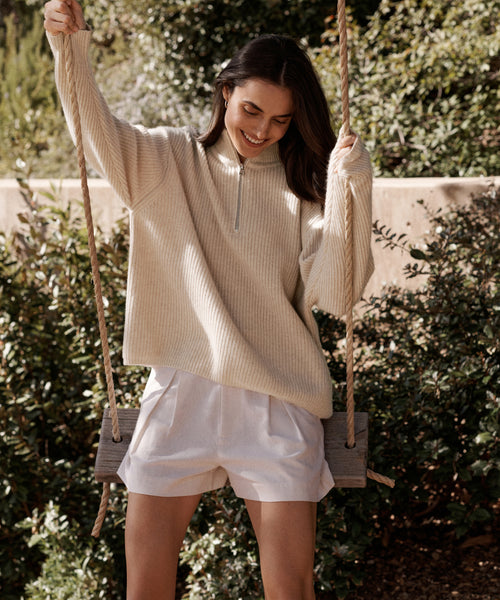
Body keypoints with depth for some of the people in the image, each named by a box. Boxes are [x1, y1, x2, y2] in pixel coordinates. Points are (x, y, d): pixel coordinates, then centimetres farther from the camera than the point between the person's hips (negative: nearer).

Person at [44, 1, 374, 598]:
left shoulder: (303, 187, 3)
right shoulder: (170, 162, 4)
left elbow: (334, 293, -9)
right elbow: (104, 142, -15)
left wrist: (351, 189, -21)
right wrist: (73, 55, -32)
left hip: (277, 399, 0)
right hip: (182, 389, 0)